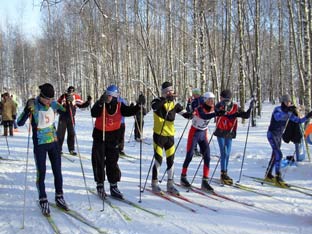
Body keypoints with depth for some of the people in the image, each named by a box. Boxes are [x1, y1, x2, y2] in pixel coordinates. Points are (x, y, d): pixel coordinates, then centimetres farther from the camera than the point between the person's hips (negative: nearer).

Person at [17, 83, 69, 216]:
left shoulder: (53, 104, -5)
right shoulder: (33, 105, -15)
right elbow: (20, 123, -20)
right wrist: (27, 110, -35)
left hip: (54, 142, 4)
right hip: (40, 145, -4)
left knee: (58, 171, 9)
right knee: (41, 173, 2)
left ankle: (59, 198, 25)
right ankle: (43, 202, 16)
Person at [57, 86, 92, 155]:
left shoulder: (76, 97, -2)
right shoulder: (63, 97, -9)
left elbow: (81, 105, 5)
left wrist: (88, 101, -8)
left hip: (71, 118, 2)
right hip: (63, 117, -2)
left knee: (71, 133, 6)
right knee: (60, 133, 1)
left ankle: (71, 149, 15)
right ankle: (58, 149, 12)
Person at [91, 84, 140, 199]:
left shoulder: (119, 106, -3)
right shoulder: (99, 104, -11)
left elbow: (129, 111, -10)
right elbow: (94, 114, -28)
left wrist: (138, 106, -26)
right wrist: (101, 103, -41)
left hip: (113, 137, 2)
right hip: (99, 135, -2)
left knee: (113, 162, 5)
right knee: (99, 161, 4)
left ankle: (113, 186, 13)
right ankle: (100, 185, 18)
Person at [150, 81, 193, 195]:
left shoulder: (174, 103, 7)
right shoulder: (158, 101, -6)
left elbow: (184, 113, 2)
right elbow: (154, 107, -29)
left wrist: (190, 115, -19)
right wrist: (166, 99, -36)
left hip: (170, 136, 4)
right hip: (159, 135, -4)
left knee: (171, 161, 7)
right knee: (158, 160, -2)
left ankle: (170, 185, 19)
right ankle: (154, 183, 15)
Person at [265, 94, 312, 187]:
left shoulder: (289, 113, 4)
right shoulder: (277, 109, -16)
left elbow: (299, 120, 6)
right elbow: (277, 117, -37)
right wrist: (288, 111, -47)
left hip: (279, 135, 8)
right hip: (272, 134, -8)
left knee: (275, 155, 13)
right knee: (279, 154, -18)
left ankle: (268, 175, 26)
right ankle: (278, 178, -16)